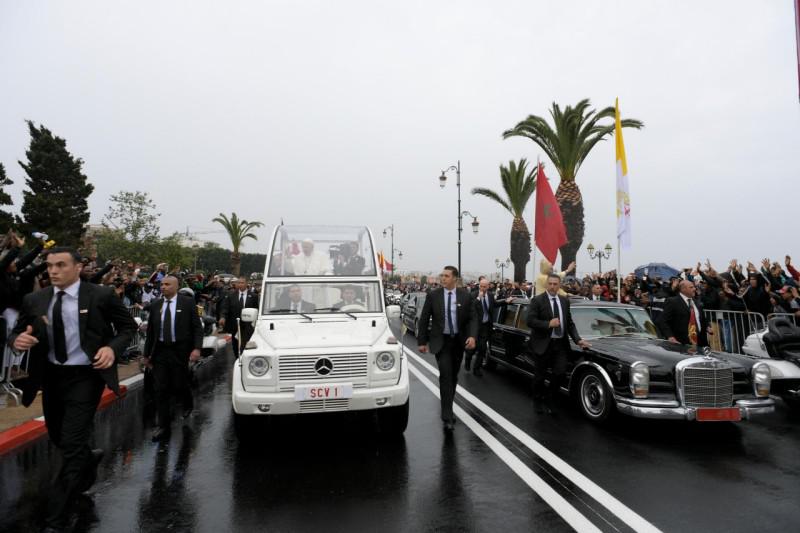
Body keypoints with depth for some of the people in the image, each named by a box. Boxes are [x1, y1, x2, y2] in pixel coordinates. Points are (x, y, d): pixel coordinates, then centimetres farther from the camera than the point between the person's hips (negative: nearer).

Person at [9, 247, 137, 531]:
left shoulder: (101, 295, -10)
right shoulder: (34, 300, 1)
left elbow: (128, 326, -2)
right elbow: (16, 332, 8)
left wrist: (112, 348, -20)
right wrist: (18, 340, -17)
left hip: (85, 376, -5)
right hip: (51, 376, 5)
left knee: (72, 446, -6)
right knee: (58, 438, 22)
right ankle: (89, 460, 55)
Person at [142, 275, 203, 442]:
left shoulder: (187, 302, -4)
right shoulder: (155, 304, 6)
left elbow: (197, 327, -6)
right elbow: (150, 331, 11)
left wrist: (197, 348, -16)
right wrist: (147, 353, 13)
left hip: (180, 351, -3)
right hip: (160, 351, 3)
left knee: (179, 385, 5)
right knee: (161, 389, 3)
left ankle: (188, 403, 39)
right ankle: (163, 427, 13)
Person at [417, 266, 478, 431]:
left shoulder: (465, 296, -2)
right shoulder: (433, 295, -5)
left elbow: (473, 318, -1)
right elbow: (424, 319, 0)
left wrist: (472, 336, -18)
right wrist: (422, 341, -2)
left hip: (459, 341, 2)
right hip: (441, 341, -2)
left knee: (453, 376, 13)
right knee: (445, 375, -13)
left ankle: (448, 409, 32)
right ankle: (447, 416, -10)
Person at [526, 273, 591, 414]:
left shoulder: (565, 301, 9)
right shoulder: (537, 300, -7)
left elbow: (570, 323, 10)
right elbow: (530, 321, -14)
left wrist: (578, 340, 0)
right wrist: (548, 324, -22)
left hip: (560, 344, 4)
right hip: (543, 344, -4)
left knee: (560, 373, -3)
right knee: (540, 376, 7)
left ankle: (549, 400, 19)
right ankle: (538, 401, 29)